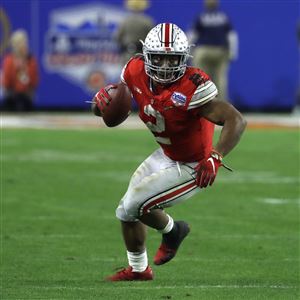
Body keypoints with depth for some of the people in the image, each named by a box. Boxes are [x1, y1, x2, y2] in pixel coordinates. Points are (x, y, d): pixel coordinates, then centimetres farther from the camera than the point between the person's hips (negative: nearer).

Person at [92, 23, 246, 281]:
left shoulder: (192, 87, -35)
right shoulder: (137, 73, -15)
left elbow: (236, 120, -39)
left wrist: (216, 158, -52)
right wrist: (103, 99, -22)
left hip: (193, 168, -7)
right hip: (167, 156, 7)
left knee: (135, 204, -12)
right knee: (126, 212, 15)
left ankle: (171, 231, 22)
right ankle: (138, 269, 41)